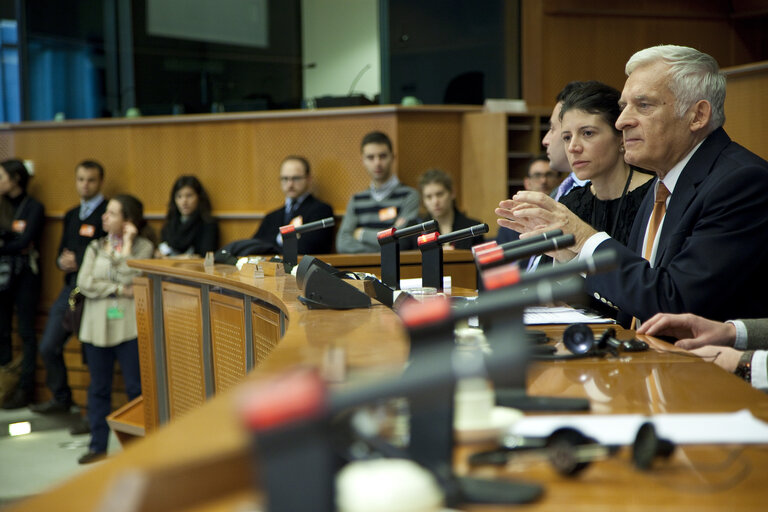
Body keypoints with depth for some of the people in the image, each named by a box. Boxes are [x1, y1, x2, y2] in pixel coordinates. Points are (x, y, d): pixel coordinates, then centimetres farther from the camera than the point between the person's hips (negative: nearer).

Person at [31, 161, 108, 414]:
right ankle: (61, 399, 30)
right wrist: (63, 261, 0)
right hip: (70, 288, 8)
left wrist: (79, 262, -14)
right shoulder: (71, 215, 19)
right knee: (48, 348, 10)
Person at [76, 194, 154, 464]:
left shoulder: (143, 246, 1)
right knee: (98, 388, 10)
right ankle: (98, 445, 19)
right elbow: (84, 283, -2)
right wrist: (120, 290, -12)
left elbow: (129, 277, -14)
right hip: (97, 325, 4)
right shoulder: (95, 247, 12)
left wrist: (127, 242, -8)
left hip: (129, 326, -4)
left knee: (136, 388, -1)